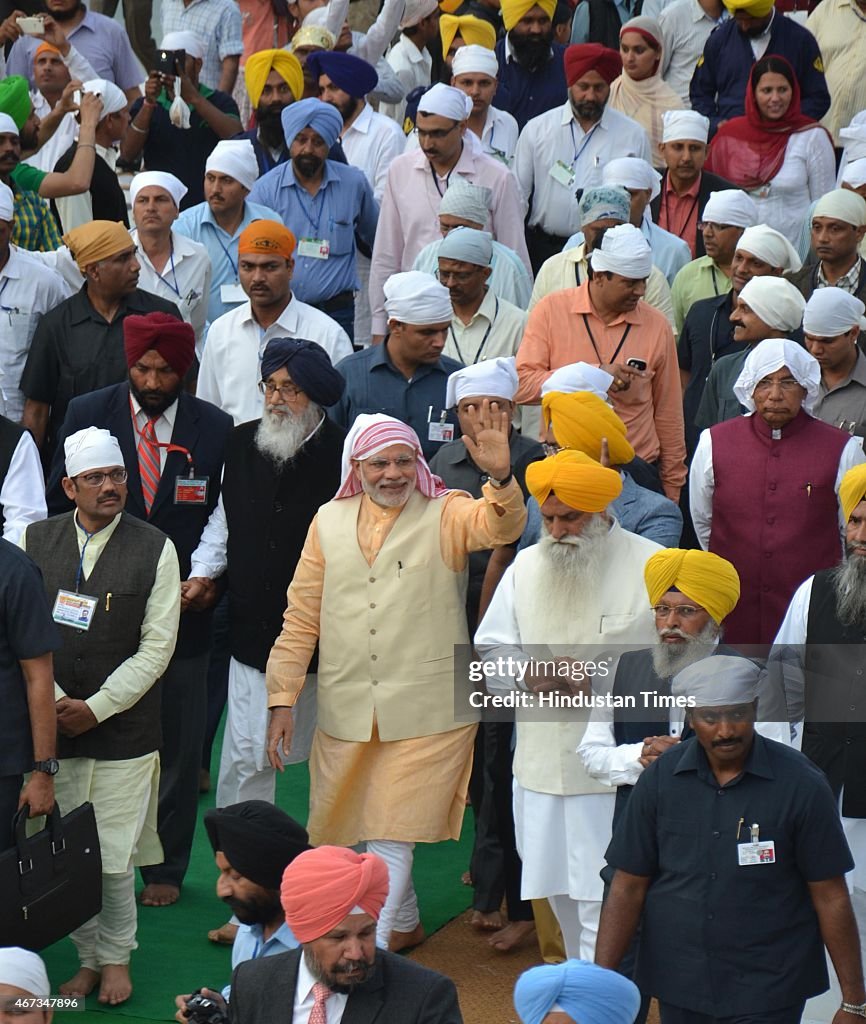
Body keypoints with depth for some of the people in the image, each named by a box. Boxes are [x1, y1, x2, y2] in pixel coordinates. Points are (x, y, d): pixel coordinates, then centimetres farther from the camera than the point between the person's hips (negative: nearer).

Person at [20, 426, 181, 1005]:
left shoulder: (155, 549, -2)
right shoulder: (36, 541, 4)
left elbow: (157, 647, -3)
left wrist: (96, 708, -8)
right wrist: (55, 702, -7)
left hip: (123, 731, -2)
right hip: (51, 724, 2)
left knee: (114, 857, 0)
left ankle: (116, 957, 20)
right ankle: (89, 957, 20)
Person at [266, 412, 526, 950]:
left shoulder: (444, 514, -1)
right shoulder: (330, 522, 7)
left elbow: (501, 526, -23)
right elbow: (301, 618, 9)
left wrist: (500, 477, -43)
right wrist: (283, 699, 4)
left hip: (425, 710, -4)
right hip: (345, 712, 4)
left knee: (393, 833, -7)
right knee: (353, 824, 16)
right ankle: (405, 924, 37)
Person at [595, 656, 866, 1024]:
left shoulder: (801, 785, -9)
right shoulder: (660, 779, -3)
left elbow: (830, 897, -5)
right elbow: (628, 887, 1)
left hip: (768, 993, -3)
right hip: (678, 987, 3)